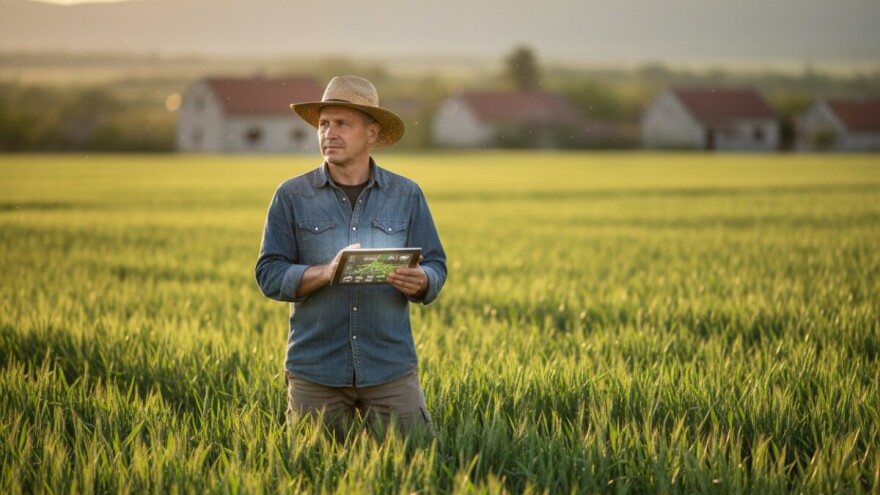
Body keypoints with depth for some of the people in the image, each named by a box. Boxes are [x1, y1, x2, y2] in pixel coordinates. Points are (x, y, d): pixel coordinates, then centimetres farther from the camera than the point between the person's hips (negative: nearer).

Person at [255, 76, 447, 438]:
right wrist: (325, 272, -20)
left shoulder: (407, 195, 7)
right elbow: (269, 275, -2)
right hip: (314, 370, 0)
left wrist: (419, 281, -18)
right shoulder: (292, 197, 3)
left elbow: (435, 268, 7)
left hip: (391, 368, 1)